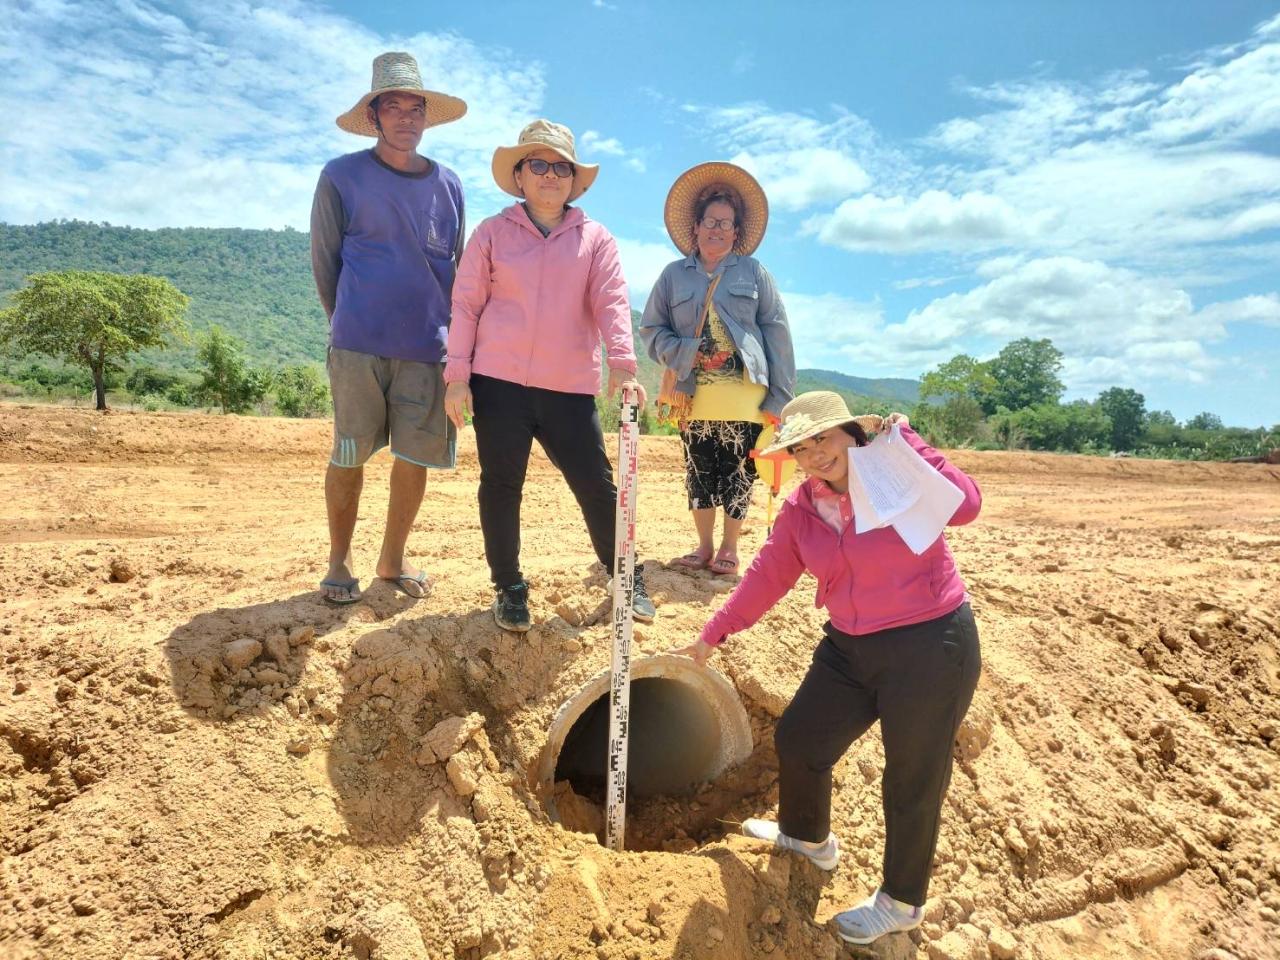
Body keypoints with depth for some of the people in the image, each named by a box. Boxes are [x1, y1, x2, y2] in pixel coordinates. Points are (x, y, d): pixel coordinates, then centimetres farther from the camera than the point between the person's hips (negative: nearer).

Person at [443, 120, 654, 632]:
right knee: (501, 487, 5)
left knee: (597, 486, 2)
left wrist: (622, 363, -19)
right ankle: (509, 589, 21)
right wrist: (457, 376, -3)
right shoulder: (492, 232, 8)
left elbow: (611, 303, -3)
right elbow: (466, 304, 5)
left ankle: (628, 580, 21)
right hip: (498, 383, 0)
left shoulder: (595, 239, 9)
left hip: (570, 387, 0)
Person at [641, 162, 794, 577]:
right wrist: (682, 352, -8)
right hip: (694, 395, 1)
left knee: (739, 472, 1)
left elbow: (776, 333, 5)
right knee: (699, 472, 5)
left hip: (744, 395, -1)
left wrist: (780, 393, -2)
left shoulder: (753, 273, 9)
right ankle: (704, 545, 20)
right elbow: (651, 329, 12)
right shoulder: (674, 275, 11)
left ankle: (729, 547, 17)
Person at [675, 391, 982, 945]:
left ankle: (902, 902, 34)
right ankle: (808, 837, 49)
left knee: (914, 779, 9)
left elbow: (964, 506, -30)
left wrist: (904, 439, -28)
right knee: (798, 739, 16)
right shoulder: (800, 510, 1)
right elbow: (768, 577, 10)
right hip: (851, 648, 6)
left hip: (931, 647, -6)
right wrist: (712, 635, 15)